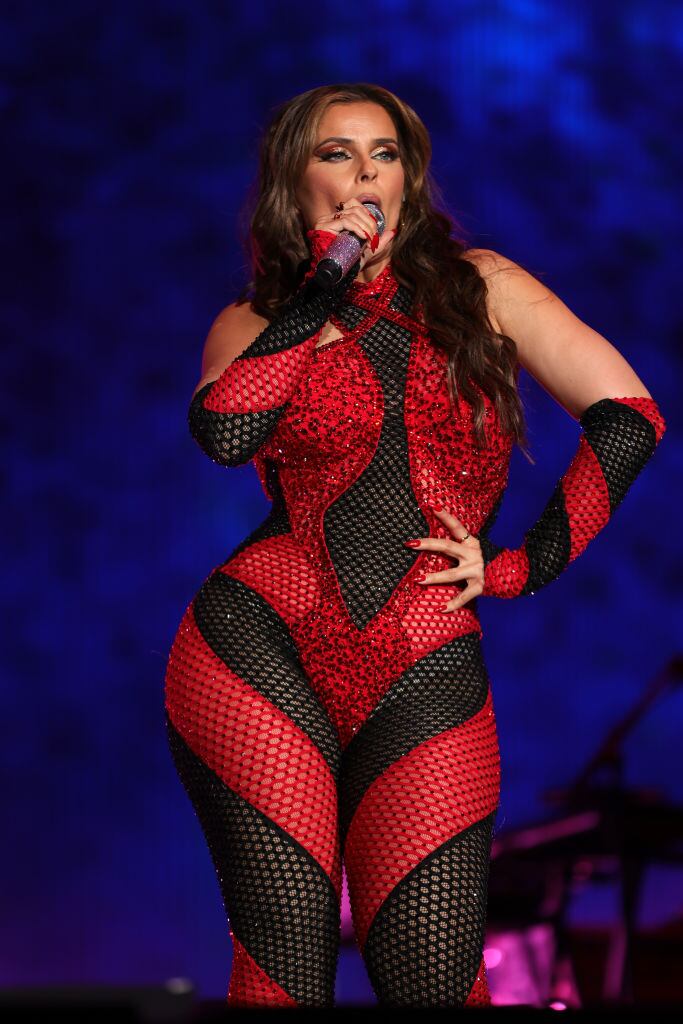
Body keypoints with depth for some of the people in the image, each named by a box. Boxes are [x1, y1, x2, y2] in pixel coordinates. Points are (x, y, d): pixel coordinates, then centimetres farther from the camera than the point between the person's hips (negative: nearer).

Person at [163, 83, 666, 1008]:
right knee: (286, 973, -9)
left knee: (434, 983, -10)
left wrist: (523, 566, 2)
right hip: (263, 650, 0)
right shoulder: (257, 322, 13)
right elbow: (223, 432, -10)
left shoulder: (479, 287, 13)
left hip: (427, 678, 0)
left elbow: (628, 416, 6)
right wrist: (327, 287, -2)